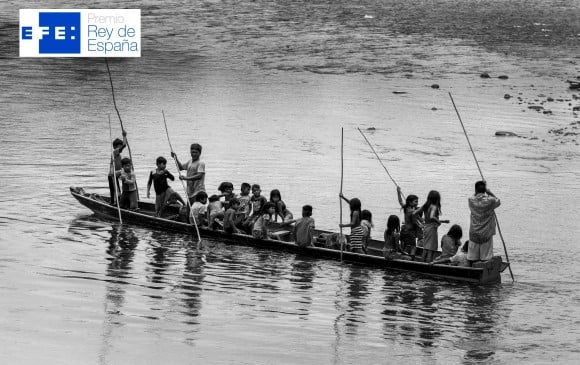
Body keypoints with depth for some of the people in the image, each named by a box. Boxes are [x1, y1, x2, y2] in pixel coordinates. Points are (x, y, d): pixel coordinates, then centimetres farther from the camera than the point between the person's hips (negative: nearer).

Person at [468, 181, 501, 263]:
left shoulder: (471, 200, -6)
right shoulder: (490, 201, -12)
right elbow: (498, 201, 10)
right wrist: (490, 193, 13)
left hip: (474, 234, 2)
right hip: (486, 234, -2)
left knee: (472, 259, 6)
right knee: (486, 259, 1)